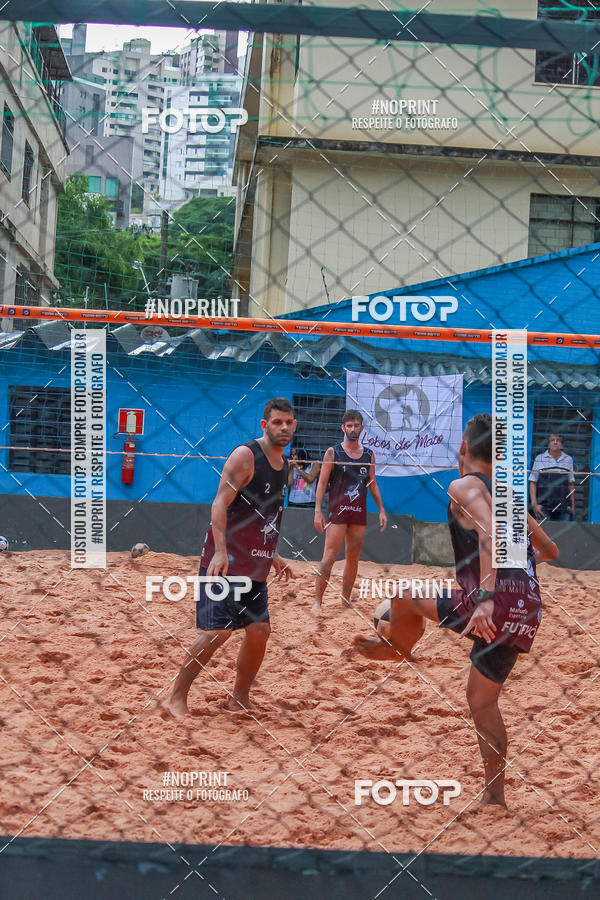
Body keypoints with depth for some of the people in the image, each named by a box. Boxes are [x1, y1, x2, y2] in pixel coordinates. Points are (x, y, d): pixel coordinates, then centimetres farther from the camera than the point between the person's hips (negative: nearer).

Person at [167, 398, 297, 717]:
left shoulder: (283, 463, 14)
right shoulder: (245, 455, -12)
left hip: (254, 565, 8)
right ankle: (177, 697, -1)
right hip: (225, 561, -8)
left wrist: (272, 555, 24)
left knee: (259, 631, 5)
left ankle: (239, 700, 19)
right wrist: (220, 552, -28)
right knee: (218, 631, -13)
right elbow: (220, 503, -18)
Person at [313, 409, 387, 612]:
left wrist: (381, 510, 12)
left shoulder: (368, 455, 11)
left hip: (359, 513, 4)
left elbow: (373, 484, 18)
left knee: (353, 558, 7)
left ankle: (346, 600, 17)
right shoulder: (333, 453, -1)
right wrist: (318, 511, -11)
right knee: (329, 558, -11)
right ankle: (317, 601, -8)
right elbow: (322, 482, -2)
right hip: (337, 512, -4)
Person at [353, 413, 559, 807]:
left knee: (405, 598, 9)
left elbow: (489, 535, -22)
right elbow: (549, 550, 32)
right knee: (482, 699, 17)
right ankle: (495, 795, 19)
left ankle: (397, 647, 38)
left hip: (496, 605, -8)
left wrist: (485, 597, -30)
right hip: (527, 612, 8)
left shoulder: (465, 486, -2)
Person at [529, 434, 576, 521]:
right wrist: (534, 504, -7)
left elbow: (571, 484, 17)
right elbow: (532, 483, 3)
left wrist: (572, 505, 13)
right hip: (543, 507, -2)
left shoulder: (568, 459, 13)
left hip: (563, 507, 2)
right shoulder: (539, 459, 5)